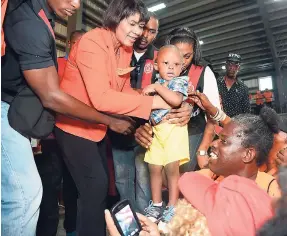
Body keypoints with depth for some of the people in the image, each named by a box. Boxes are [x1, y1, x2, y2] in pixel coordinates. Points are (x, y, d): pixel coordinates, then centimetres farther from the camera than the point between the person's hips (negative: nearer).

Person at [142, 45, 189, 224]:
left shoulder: (181, 81, -3)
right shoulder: (155, 83, 15)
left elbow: (176, 100, -23)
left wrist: (157, 87, -16)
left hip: (173, 128, -5)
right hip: (156, 129, 6)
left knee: (172, 168, -5)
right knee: (154, 168, 8)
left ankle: (172, 207, 12)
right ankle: (156, 204, 24)